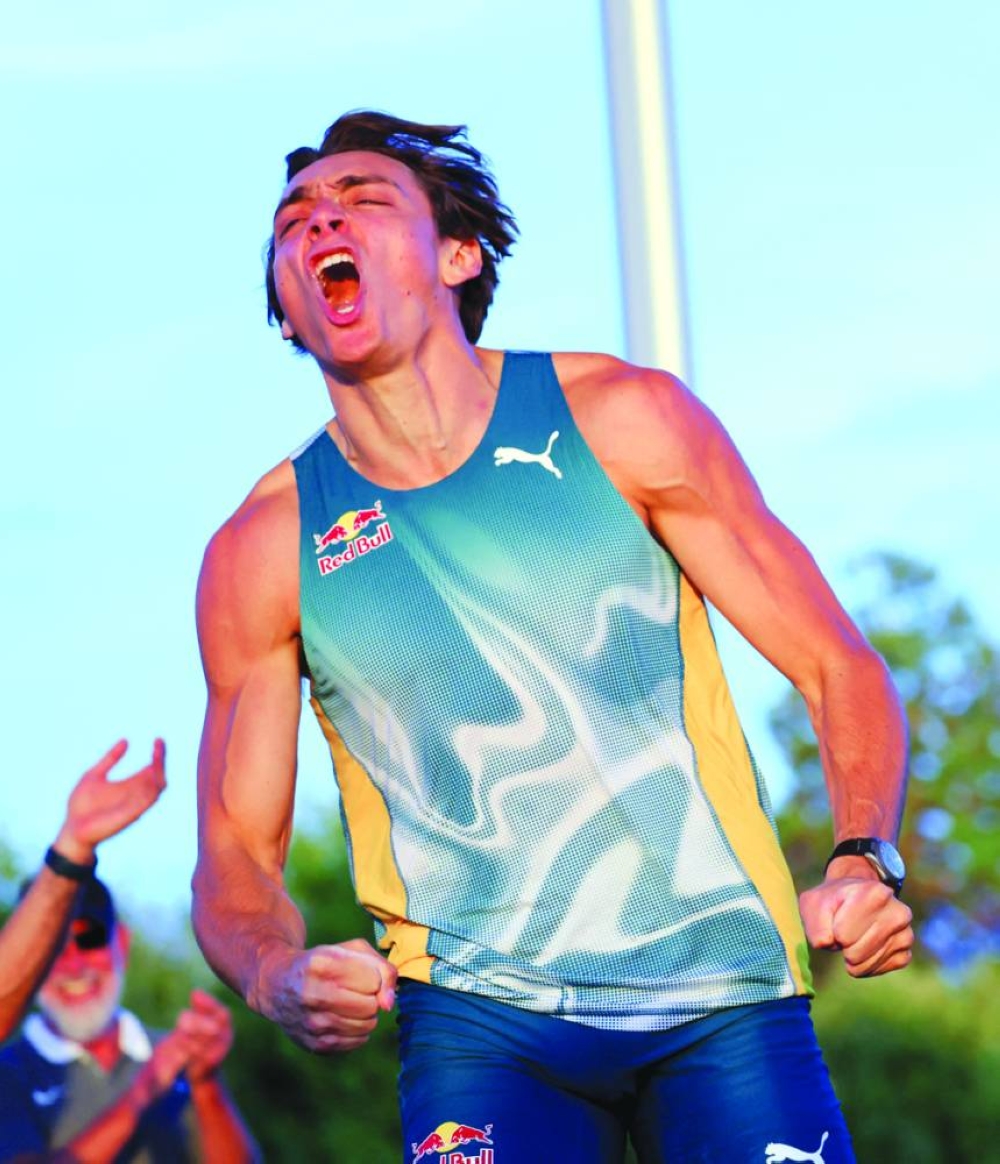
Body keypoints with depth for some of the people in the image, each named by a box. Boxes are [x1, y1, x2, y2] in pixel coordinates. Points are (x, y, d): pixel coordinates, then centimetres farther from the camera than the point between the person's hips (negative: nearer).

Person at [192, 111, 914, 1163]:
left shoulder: (622, 423, -1)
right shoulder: (262, 551, 1)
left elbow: (838, 668, 2)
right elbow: (235, 855, 6)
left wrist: (863, 860, -17)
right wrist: (279, 977, -17)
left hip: (719, 992, 0)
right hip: (479, 1012, 0)